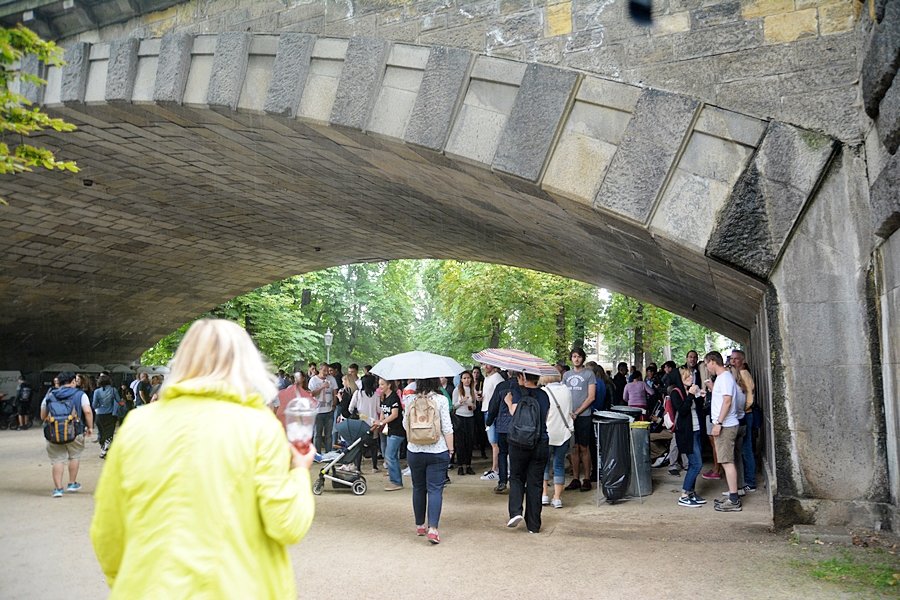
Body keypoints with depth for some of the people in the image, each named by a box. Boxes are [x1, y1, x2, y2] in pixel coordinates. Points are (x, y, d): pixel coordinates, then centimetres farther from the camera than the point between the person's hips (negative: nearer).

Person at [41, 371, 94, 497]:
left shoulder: (49, 396, 9)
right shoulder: (80, 395, 0)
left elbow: (43, 417, 11)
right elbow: (87, 411, -12)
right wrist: (90, 427, -3)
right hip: (74, 432, -2)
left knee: (57, 460, 6)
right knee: (74, 456, 16)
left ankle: (58, 488, 2)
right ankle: (72, 484, 22)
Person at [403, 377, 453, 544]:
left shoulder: (411, 400, -1)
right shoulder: (440, 400, -9)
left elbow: (405, 425, 9)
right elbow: (447, 428, -9)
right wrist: (450, 449, 0)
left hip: (414, 451, 3)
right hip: (437, 451, -3)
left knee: (418, 488, 16)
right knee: (435, 489, 0)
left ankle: (420, 525, 25)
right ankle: (432, 528, -10)